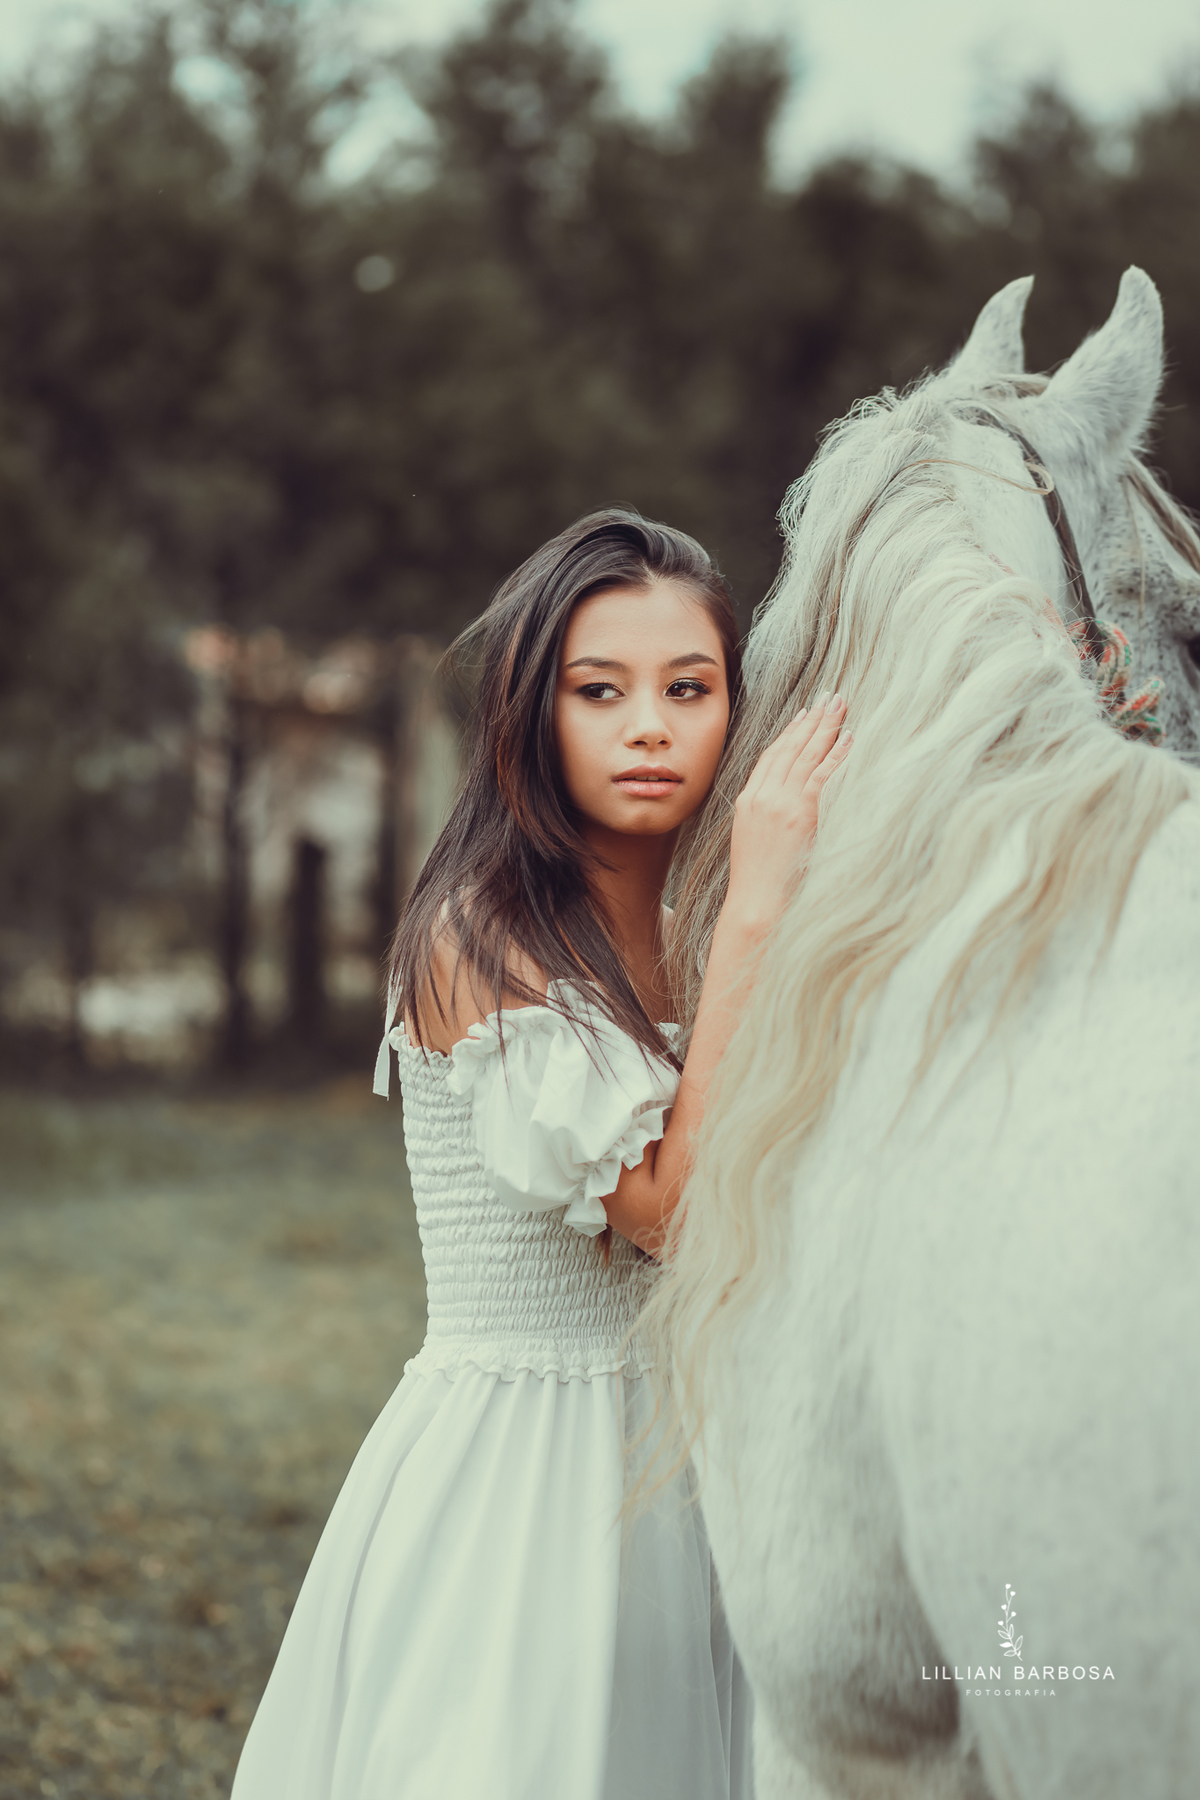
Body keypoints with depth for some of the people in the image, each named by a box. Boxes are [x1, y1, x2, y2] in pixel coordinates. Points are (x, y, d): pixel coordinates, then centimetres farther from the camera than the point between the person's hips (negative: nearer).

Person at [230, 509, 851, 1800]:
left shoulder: (679, 932, 9)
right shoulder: (477, 939, -15)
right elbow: (678, 1206, -23)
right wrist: (753, 912, -23)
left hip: (671, 1459, 7)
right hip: (509, 1472, -7)